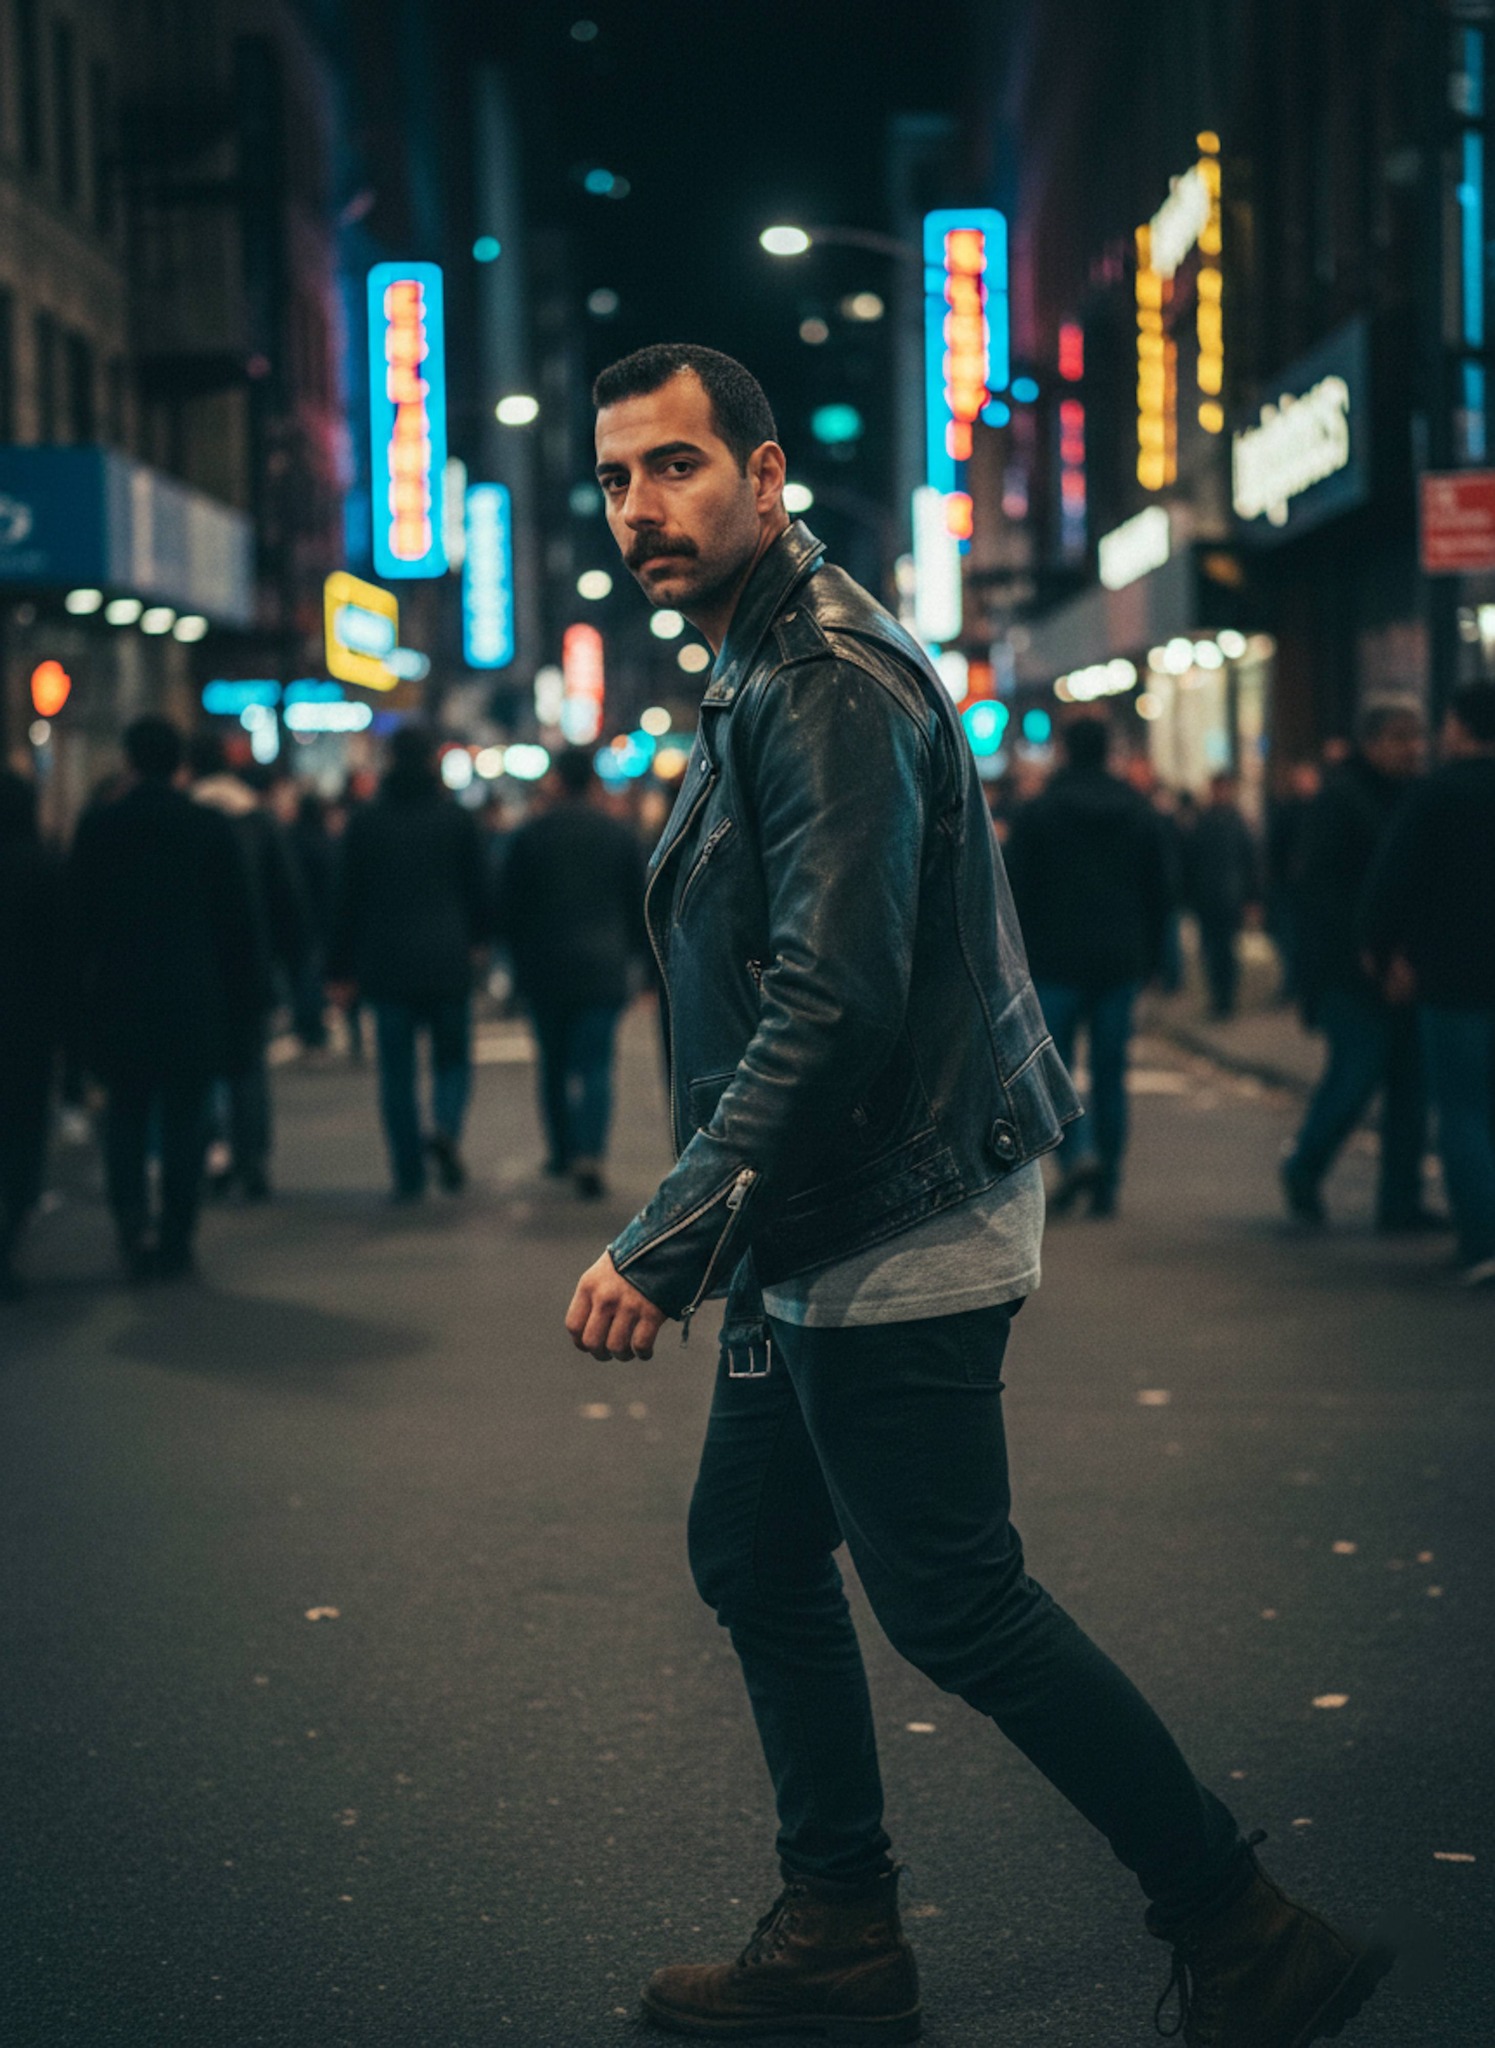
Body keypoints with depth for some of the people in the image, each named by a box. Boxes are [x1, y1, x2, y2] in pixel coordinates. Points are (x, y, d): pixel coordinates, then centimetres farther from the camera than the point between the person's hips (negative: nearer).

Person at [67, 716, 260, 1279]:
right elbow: (239, 923, -1)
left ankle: (132, 1218, -7)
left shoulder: (94, 827, -2)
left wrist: (83, 990, 8)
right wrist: (242, 1002, 5)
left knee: (125, 1114, 12)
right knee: (183, 1121, 8)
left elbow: (77, 918, 0)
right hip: (194, 1001, 0)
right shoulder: (212, 828, -3)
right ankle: (175, 1242, 9)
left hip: (117, 1001, 0)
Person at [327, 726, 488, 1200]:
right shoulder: (455, 818, 0)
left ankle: (408, 1176, 2)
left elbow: (346, 898, 2)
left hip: (386, 964, 0)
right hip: (447, 961, 0)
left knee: (397, 1072, 6)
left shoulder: (365, 821, 1)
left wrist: (340, 970, 7)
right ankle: (446, 1128, -16)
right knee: (453, 1058, 13)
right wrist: (473, 939, 25)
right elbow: (477, 889, 5)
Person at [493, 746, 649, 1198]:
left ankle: (562, 1152, 23)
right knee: (595, 1066, -4)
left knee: (554, 1064, 15)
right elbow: (641, 906, 7)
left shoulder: (529, 835, -2)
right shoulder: (619, 835, 2)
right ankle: (589, 1154, -22)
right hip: (603, 971, 0)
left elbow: (506, 908, 1)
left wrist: (520, 957, 16)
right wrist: (633, 953, 22)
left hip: (544, 972, 0)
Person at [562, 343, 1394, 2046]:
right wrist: (709, 1234, 19)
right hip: (819, 1237, 10)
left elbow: (834, 1000, -27)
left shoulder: (829, 685, -18)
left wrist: (666, 1239, -29)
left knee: (955, 1604, -4)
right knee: (752, 1556, 16)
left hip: (895, 1234, -10)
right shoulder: (765, 674, 15)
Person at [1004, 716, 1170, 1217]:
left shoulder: (1037, 813, -5)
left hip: (1056, 963, -3)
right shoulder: (1140, 814, 7)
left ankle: (1078, 1154, -16)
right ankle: (1106, 1186, 7)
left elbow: (1016, 890, -6)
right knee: (1110, 1075, 7)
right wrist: (1150, 959, 16)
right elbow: (1159, 892, 10)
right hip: (1119, 964, 3)